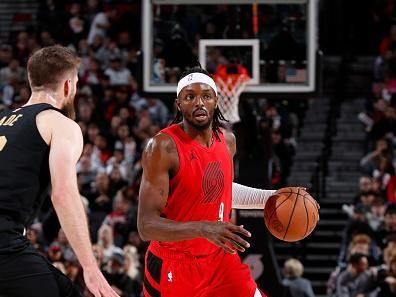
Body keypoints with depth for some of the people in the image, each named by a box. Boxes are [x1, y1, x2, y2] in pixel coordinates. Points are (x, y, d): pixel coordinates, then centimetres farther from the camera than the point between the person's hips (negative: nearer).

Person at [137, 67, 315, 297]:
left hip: (220, 260, 6)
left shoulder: (227, 141, 2)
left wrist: (273, 198, 14)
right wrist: (203, 229, -38)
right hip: (173, 268, -6)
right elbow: (147, 226, -25)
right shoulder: (163, 147, -20)